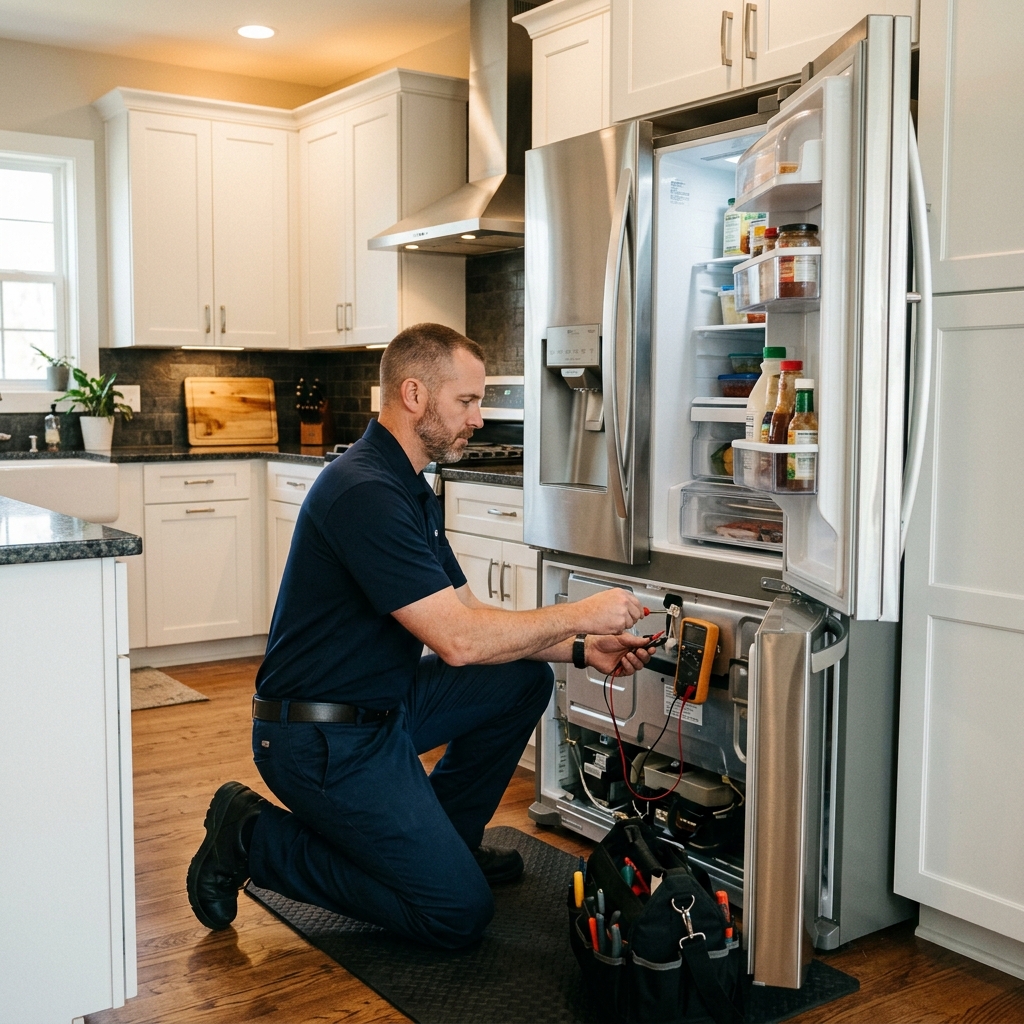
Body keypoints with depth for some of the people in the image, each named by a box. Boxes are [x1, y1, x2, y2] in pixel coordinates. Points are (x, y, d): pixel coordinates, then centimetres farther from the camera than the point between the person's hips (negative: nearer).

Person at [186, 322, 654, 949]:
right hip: (325, 739, -10)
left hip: (385, 704, 10)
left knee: (524, 679, 7)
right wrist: (580, 615, -17)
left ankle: (437, 838, 18)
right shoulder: (365, 493, -24)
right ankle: (257, 839, 1)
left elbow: (466, 615, 10)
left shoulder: (411, 490, 10)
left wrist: (581, 649, -1)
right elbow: (458, 640, -28)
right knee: (459, 914, -7)